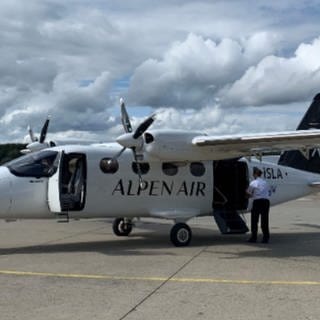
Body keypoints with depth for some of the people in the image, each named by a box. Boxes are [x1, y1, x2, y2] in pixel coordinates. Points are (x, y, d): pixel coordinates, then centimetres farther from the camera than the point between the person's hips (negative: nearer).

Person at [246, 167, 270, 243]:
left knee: (254, 220, 6)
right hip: (266, 201, 4)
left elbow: (249, 194, 5)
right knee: (265, 220, 7)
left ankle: (254, 237, 8)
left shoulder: (253, 183, -1)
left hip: (257, 202, -4)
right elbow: (269, 192, 18)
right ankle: (266, 238, 6)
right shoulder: (265, 182, 14)